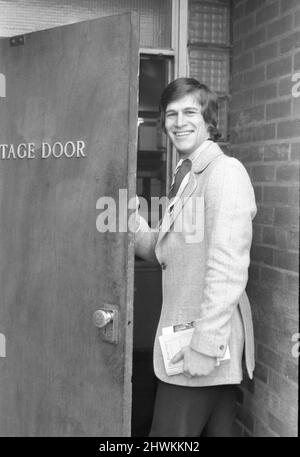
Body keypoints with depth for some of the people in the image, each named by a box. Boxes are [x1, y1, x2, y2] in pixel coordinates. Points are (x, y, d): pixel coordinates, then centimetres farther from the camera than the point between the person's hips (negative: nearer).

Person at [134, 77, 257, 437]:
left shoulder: (225, 171, -13)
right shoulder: (186, 177, 16)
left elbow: (228, 266, -21)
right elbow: (162, 251, 13)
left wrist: (205, 344, -22)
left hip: (207, 340, -8)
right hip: (183, 336, 8)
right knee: (216, 429, 18)